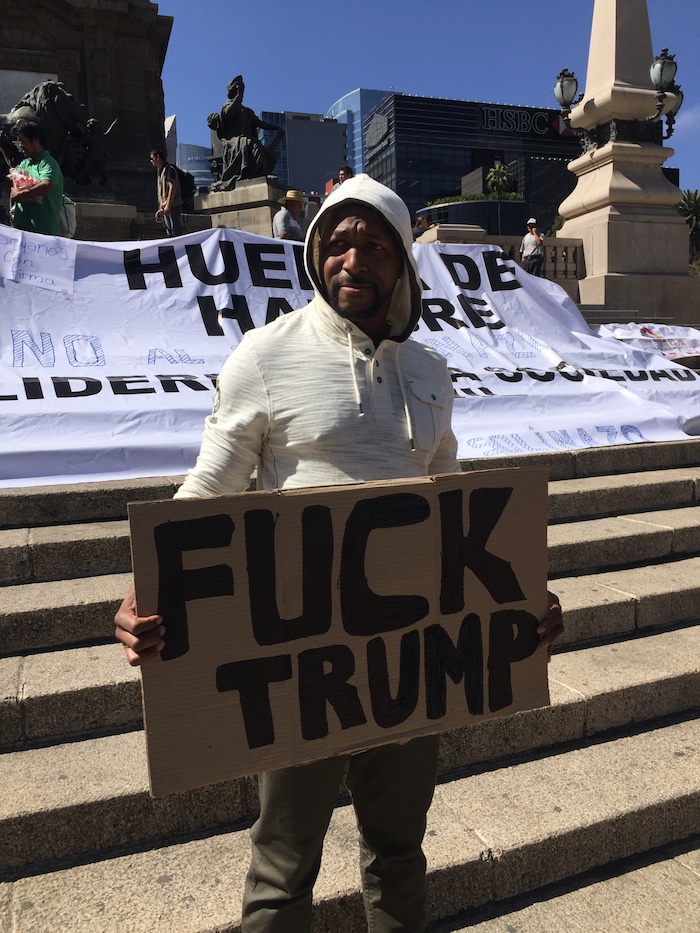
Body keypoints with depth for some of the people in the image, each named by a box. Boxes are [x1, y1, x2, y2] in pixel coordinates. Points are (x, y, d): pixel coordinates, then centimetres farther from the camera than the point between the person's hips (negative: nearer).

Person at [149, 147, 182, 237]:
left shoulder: (169, 169, -6)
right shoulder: (160, 171, 23)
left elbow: (172, 187, -16)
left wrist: (168, 205, -23)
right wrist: (161, 208, 19)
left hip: (173, 206, -10)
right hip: (166, 207, 10)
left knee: (175, 232, -14)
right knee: (169, 233, 8)